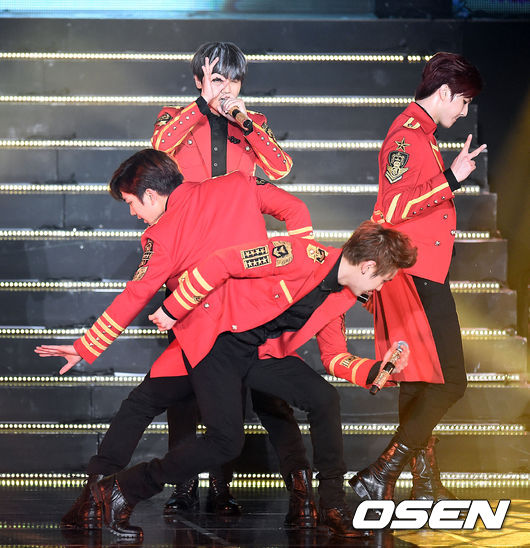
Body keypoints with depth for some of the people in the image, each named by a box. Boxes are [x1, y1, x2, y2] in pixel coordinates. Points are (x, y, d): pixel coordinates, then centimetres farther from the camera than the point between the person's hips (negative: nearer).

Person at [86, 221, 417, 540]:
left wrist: (376, 370, -6)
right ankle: (123, 490, -2)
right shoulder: (305, 256, -23)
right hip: (215, 339, -8)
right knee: (227, 441, -17)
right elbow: (221, 264, -22)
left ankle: (333, 506, 5)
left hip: (261, 353, 8)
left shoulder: (340, 299, 5)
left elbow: (335, 357, 13)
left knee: (324, 398, -8)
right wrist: (173, 310, -18)